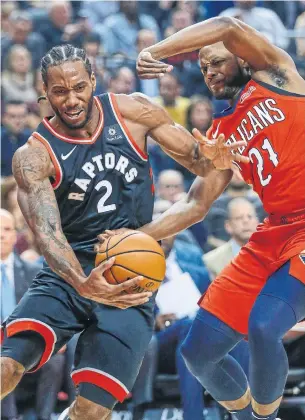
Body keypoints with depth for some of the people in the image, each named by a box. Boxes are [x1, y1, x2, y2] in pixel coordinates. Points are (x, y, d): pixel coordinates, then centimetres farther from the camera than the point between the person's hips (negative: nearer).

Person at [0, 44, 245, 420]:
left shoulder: (133, 113, 1)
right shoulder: (33, 157, -8)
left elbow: (199, 161, 7)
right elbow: (47, 232, -21)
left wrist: (214, 161, -20)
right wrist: (83, 286, -40)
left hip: (131, 282, 2)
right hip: (68, 275, -1)